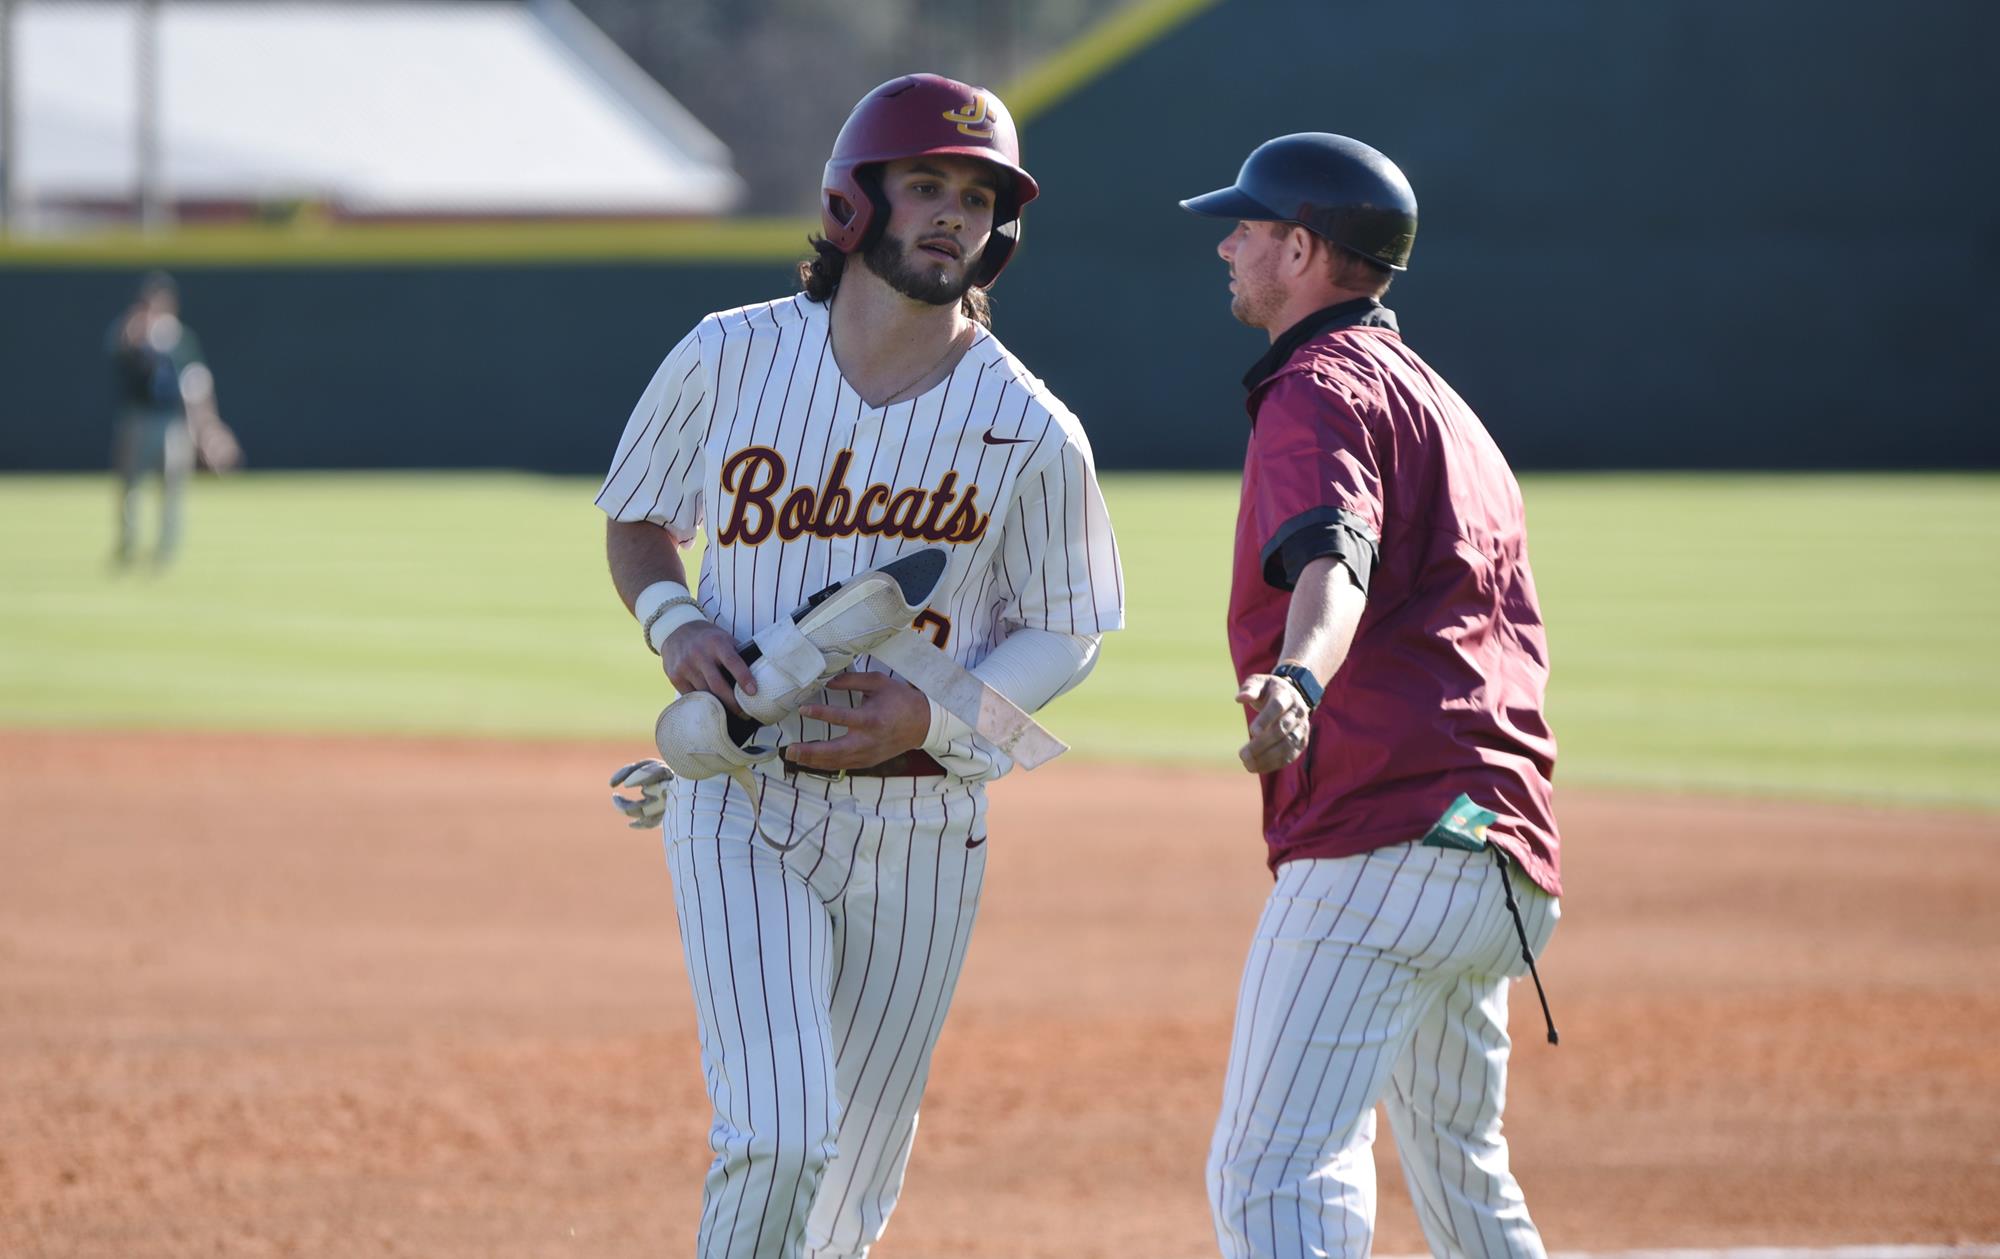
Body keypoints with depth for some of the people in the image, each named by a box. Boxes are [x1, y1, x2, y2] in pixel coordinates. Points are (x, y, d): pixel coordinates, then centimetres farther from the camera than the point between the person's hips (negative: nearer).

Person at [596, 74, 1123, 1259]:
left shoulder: (1030, 432, -6)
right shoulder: (731, 359, -4)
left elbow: (1064, 627, 4)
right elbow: (636, 518, 12)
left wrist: (932, 714, -14)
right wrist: (673, 620, -9)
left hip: (920, 830, 2)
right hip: (742, 805, -1)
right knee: (779, 1131, -19)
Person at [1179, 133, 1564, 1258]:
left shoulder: (1323, 387, -3)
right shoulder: (1453, 415, 28)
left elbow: (1333, 561, -24)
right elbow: (1522, 645, 29)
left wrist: (1297, 681, -42)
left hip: (1379, 845, -10)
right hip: (1507, 867, 10)